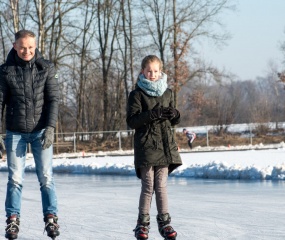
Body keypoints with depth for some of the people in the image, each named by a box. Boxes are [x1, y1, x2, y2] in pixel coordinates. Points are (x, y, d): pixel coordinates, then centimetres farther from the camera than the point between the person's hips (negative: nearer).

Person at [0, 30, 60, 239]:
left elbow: (53, 99, -4)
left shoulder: (47, 68, -1)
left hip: (41, 131, 0)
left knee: (46, 177, -1)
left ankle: (51, 218, 7)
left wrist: (50, 128, -13)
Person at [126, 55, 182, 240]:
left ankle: (164, 222, 8)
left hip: (165, 145, 3)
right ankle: (143, 223, 4)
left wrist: (174, 115, -6)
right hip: (145, 145, -3)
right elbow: (132, 121, -8)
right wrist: (153, 114, -20)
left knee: (162, 185, 3)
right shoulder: (137, 94, 0)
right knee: (148, 186, -3)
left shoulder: (167, 93, 13)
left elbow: (174, 120, 18)